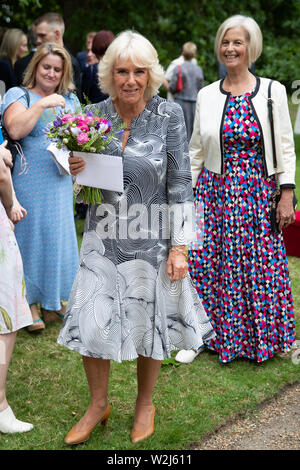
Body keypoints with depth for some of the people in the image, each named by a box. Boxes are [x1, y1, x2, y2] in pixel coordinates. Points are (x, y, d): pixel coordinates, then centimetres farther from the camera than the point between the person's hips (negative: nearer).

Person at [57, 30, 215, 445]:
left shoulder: (168, 115, -10)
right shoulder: (94, 114, -2)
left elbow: (181, 185, -8)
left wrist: (179, 246, -10)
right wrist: (76, 170, -15)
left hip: (151, 238, -2)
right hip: (103, 236, 2)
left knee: (148, 325, 11)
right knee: (91, 324, 4)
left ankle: (145, 404, 36)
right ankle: (98, 404, 29)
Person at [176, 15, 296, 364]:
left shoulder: (273, 91, 0)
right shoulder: (206, 95, 5)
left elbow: (285, 148, 1)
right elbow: (196, 151, 10)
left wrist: (287, 195, -5)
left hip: (258, 192, -1)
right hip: (215, 191, 2)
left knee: (260, 267, 3)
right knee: (205, 263, 0)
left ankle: (260, 337, 23)